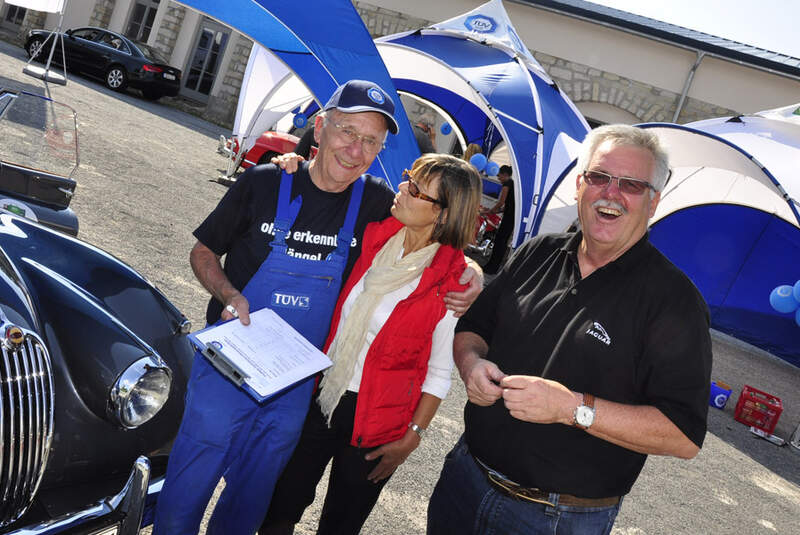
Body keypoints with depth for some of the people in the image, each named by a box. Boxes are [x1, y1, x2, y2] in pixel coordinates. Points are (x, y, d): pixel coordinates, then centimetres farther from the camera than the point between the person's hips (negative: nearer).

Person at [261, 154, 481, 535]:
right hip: (320, 394, 4)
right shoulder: (375, 236, -6)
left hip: (375, 423, -4)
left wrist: (411, 438, -8)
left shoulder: (450, 283, -17)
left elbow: (439, 373, -9)